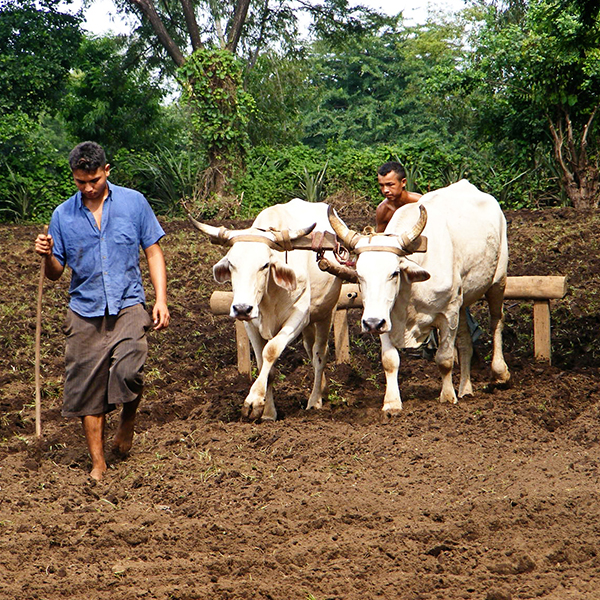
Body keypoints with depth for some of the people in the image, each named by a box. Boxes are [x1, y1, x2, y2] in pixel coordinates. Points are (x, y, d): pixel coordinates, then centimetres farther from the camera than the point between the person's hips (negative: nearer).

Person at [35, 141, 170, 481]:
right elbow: (55, 273, 10)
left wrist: (161, 300, -3)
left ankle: (129, 418, 11)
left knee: (127, 372, -23)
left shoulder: (133, 203, 2)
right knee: (87, 387, 2)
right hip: (85, 313, 2)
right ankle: (98, 463, 15)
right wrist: (47, 256, -13)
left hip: (128, 306, -2)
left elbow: (153, 252, 7)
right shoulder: (63, 215, 6)